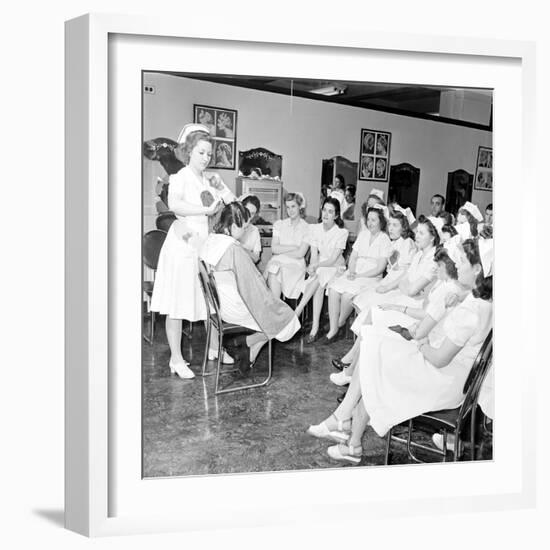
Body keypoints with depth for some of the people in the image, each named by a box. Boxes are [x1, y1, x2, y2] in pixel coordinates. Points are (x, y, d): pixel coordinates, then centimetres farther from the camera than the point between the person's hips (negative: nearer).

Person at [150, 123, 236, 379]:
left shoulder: (212, 178, 12)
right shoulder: (180, 177, -7)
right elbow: (174, 204, -27)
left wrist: (220, 188, -3)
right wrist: (207, 210, -26)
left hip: (208, 244, 6)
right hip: (184, 245, -6)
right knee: (177, 305, 0)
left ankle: (214, 348, 29)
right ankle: (176, 359, 10)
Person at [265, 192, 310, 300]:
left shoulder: (306, 228, 5)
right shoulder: (279, 224, 15)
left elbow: (300, 254, -5)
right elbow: (274, 248, 3)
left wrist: (281, 251, -2)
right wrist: (294, 247, -4)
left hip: (295, 264, -2)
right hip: (277, 262, 3)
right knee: (272, 268, -32)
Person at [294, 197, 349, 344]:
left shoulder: (342, 232, -10)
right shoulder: (315, 229, 2)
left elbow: (333, 259, -14)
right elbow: (314, 255, -4)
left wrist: (316, 265, -27)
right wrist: (312, 268, -25)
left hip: (336, 267, -2)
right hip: (319, 267, 2)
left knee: (319, 279, -34)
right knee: (319, 286, -30)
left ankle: (297, 312, -33)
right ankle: (315, 328, -34)